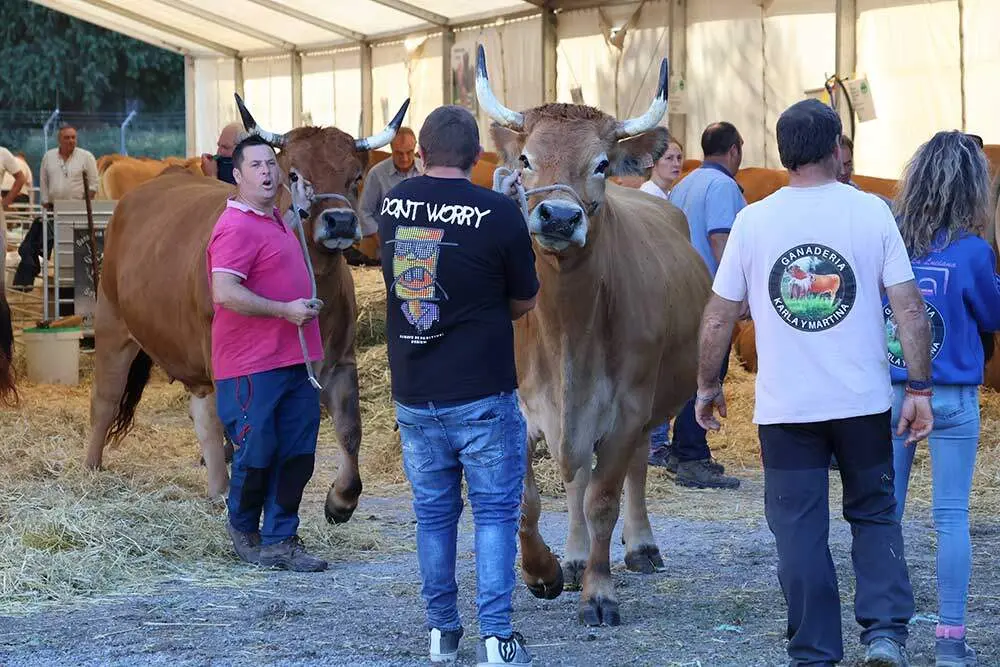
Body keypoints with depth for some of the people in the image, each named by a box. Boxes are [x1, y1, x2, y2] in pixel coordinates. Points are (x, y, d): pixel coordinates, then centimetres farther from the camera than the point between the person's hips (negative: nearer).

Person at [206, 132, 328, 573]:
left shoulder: (273, 220, 16)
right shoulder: (236, 227, -15)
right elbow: (225, 293, -25)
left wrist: (297, 209, 31)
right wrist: (285, 310, -23)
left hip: (294, 361, 9)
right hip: (253, 367, -9)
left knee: (296, 454, 8)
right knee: (256, 454, 3)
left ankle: (280, 540, 14)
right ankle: (243, 529, 23)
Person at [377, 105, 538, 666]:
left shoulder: (392, 206, 1)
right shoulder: (499, 213, -12)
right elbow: (525, 301, 0)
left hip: (413, 394, 4)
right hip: (484, 396, -4)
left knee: (433, 512, 15)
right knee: (496, 513, 4)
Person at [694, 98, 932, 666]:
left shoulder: (754, 221, -3)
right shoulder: (872, 212, -4)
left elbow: (718, 318, 2)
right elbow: (911, 308, -6)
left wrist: (708, 387, 15)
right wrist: (920, 390, 0)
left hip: (785, 410, 0)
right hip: (864, 403, 0)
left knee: (801, 533, 8)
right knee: (875, 516, 16)